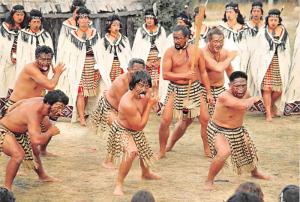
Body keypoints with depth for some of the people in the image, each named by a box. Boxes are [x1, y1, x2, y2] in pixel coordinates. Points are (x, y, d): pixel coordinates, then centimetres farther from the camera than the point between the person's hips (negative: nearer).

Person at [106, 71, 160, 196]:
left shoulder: (145, 94, -18)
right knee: (131, 152, -35)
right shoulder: (128, 103, -40)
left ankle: (146, 173, 64)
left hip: (135, 131, 9)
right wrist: (149, 104, -30)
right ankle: (119, 184, -24)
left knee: (144, 149, 30)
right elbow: (140, 125, -30)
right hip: (122, 131, -8)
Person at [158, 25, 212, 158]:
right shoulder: (170, 52, -6)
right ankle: (162, 151, 7)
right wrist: (185, 76, -20)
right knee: (165, 120, -8)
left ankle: (207, 150, 21)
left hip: (194, 89, 2)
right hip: (175, 90, -2)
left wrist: (209, 92, 4)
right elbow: (165, 75, -12)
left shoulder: (197, 51, -1)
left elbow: (203, 73, 6)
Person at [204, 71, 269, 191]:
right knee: (224, 153, -33)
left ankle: (255, 172, 58)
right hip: (219, 130, -8)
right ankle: (209, 181, -12)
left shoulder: (245, 94, -12)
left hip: (237, 130, 8)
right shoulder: (224, 97, -37)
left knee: (249, 149, 24)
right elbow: (243, 105, -50)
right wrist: (253, 99, -32)